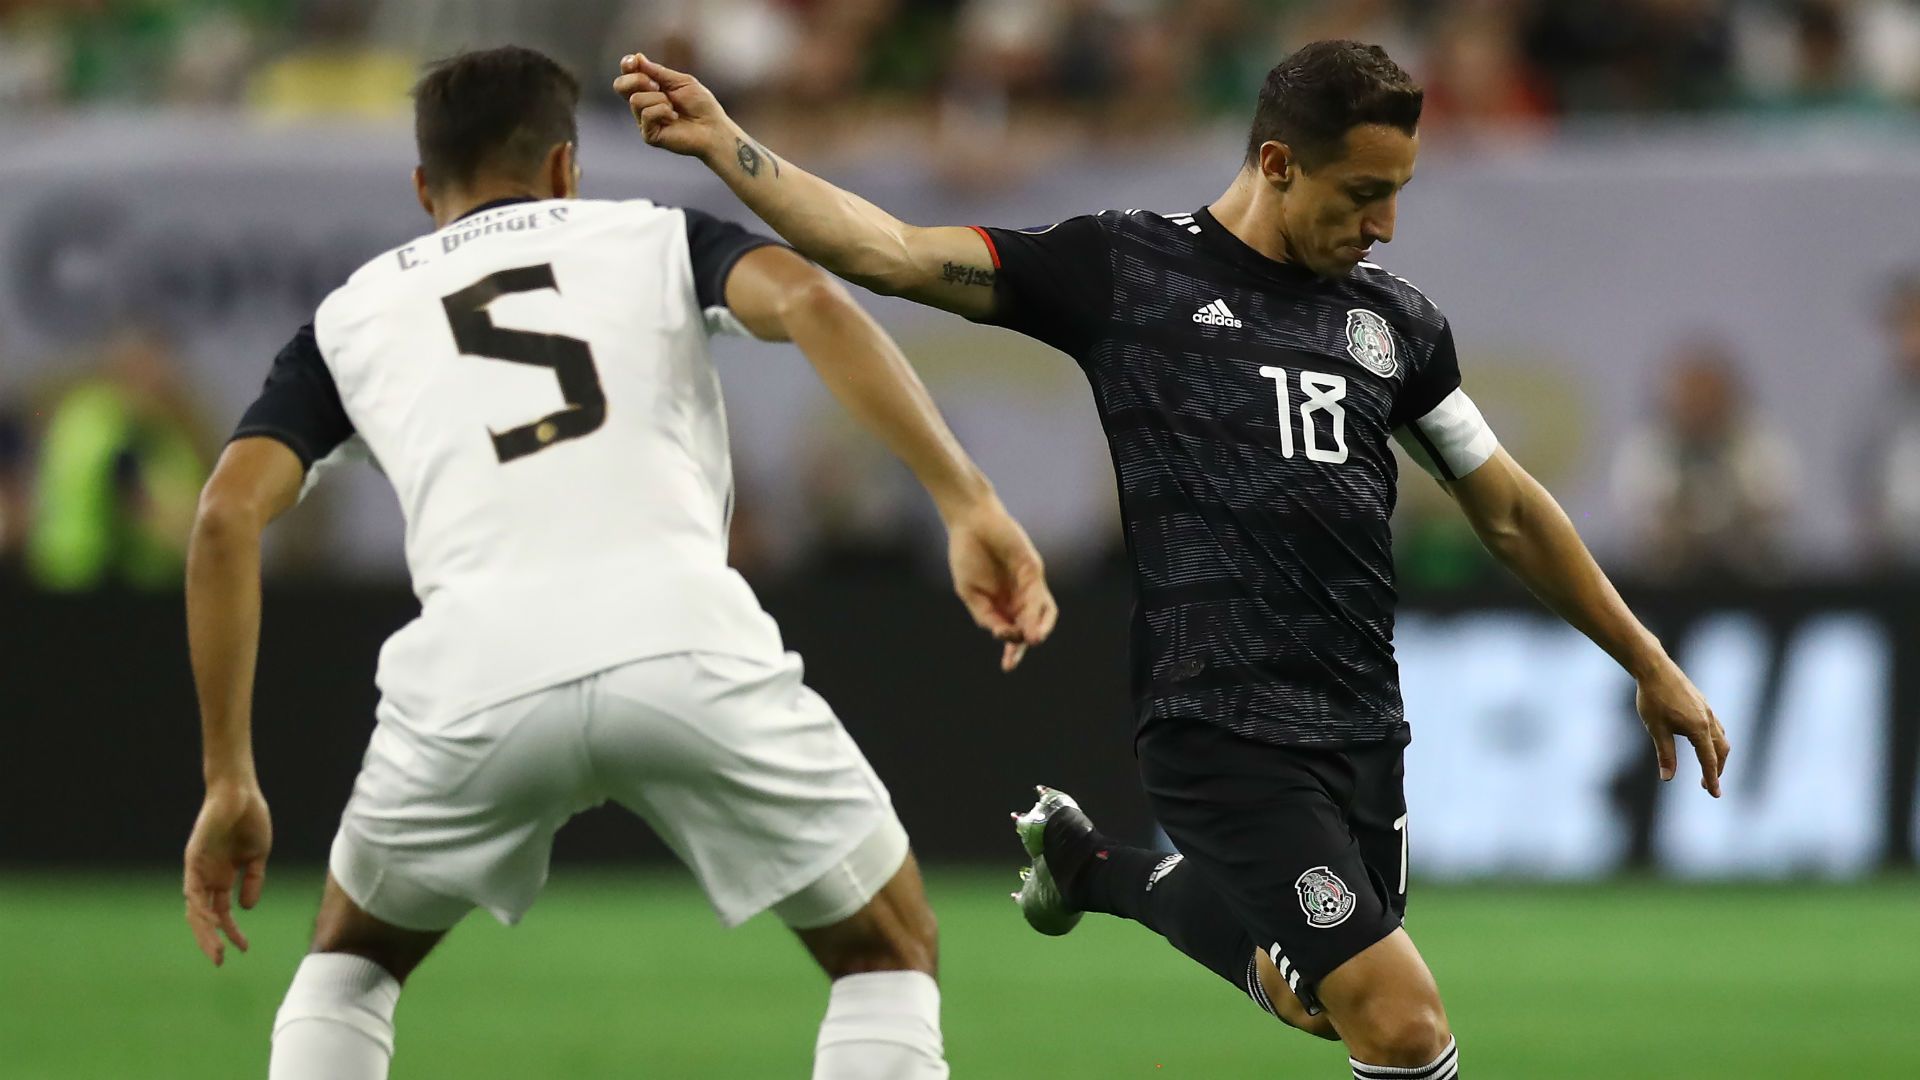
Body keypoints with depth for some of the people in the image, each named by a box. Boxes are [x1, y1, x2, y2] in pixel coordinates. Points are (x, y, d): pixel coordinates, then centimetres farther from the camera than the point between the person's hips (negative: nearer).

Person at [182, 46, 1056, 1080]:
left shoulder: (351, 315, 28)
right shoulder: (659, 238, 25)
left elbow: (228, 516, 13)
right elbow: (810, 303, 3)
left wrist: (229, 783, 16)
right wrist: (970, 506, -3)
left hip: (476, 677, 1)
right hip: (686, 644, -1)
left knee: (352, 958, 30)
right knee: (889, 953, 21)